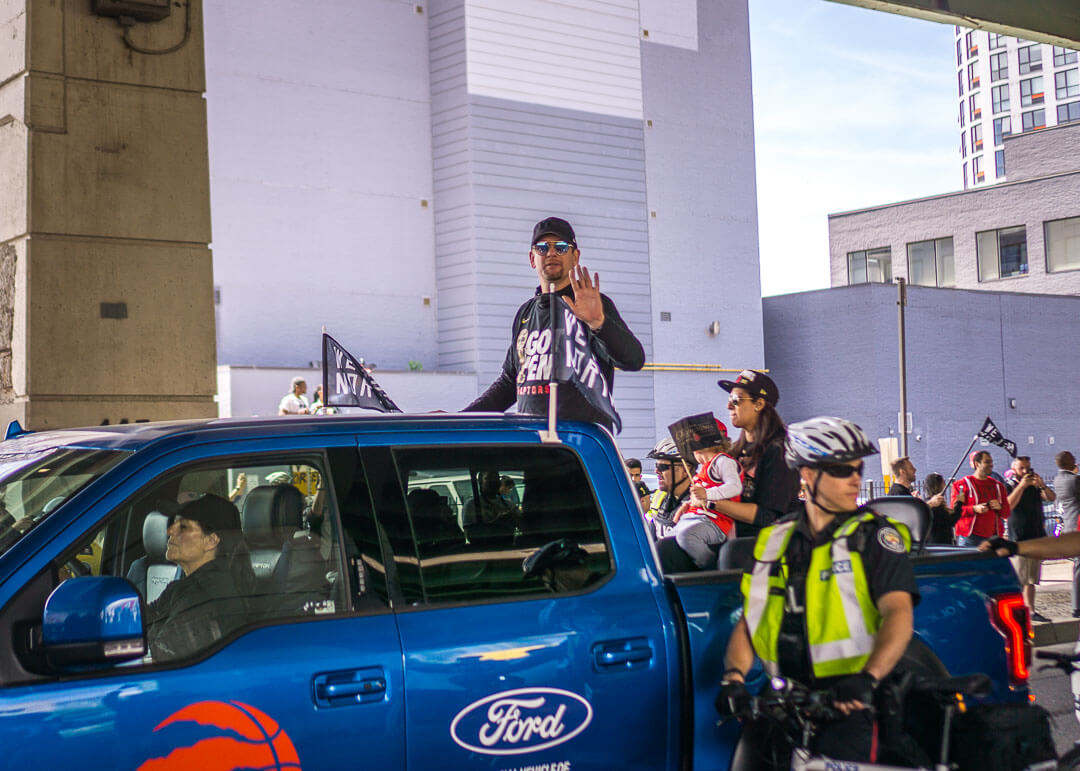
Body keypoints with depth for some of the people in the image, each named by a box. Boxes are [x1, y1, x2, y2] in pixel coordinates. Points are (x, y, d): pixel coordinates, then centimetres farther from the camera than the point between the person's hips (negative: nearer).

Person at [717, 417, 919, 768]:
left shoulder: (874, 536, 3)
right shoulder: (775, 539, 14)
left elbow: (898, 613, -11)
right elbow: (749, 620, 14)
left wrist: (868, 677, -28)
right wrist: (734, 675, -5)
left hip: (846, 700, -3)